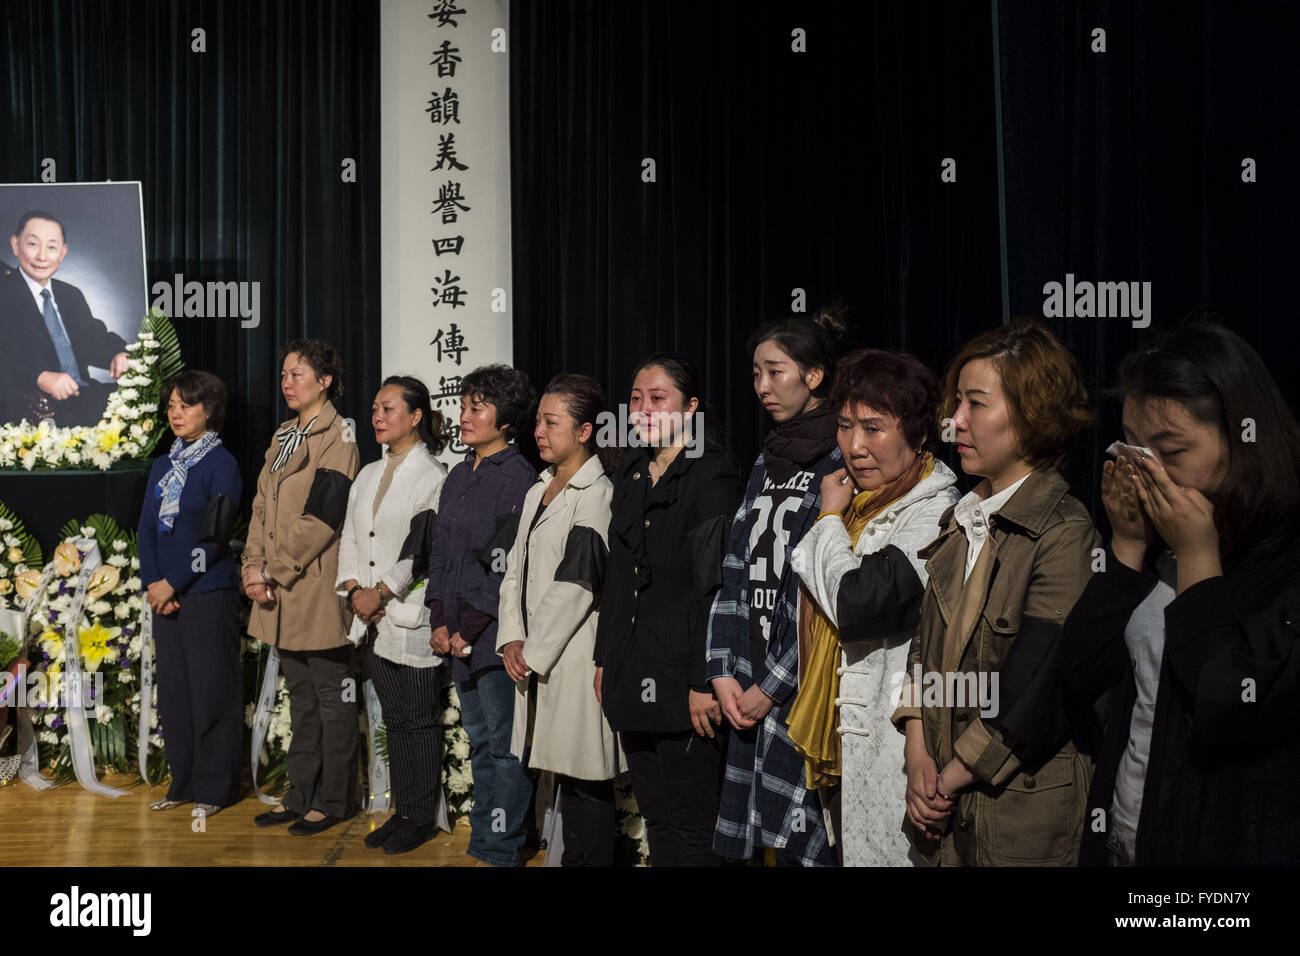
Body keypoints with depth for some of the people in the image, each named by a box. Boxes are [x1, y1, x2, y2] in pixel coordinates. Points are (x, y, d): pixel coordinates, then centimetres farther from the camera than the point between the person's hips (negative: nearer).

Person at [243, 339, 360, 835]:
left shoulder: (337, 438, -11)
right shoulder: (284, 435, 15)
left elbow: (319, 519, -17)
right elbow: (262, 503, 12)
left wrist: (276, 573, -15)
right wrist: (254, 565, -1)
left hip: (318, 592, -8)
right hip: (281, 594, 8)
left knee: (332, 699, 4)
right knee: (301, 697, 17)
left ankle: (333, 800, 14)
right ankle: (301, 795, 27)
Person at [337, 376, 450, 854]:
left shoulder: (433, 476, -9)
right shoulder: (368, 475, 15)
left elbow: (424, 549, -15)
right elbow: (349, 537, 12)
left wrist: (381, 591, -14)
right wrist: (353, 589, -2)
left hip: (412, 618, -7)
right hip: (373, 619, 7)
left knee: (419, 721, 2)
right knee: (394, 719, 14)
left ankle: (422, 816, 14)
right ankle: (402, 810, 24)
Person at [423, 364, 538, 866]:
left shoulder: (518, 477, -11)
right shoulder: (458, 476, 13)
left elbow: (508, 568, -16)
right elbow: (440, 551, 15)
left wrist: (468, 630, -14)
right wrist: (440, 622, 5)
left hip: (495, 636, -8)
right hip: (458, 636, 8)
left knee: (505, 745, 1)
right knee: (479, 740, 17)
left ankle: (501, 848, 11)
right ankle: (481, 840, 29)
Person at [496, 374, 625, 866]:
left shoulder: (597, 494, -11)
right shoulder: (540, 489, 15)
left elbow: (576, 583, -16)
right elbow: (516, 568, 14)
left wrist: (535, 650, -12)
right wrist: (512, 639, 2)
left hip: (576, 655, -8)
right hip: (537, 657, 8)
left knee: (585, 780, -1)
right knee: (563, 772, 14)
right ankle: (570, 856, 25)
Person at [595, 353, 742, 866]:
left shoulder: (711, 473, -11)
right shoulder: (631, 472, 13)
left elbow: (717, 584, -17)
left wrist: (704, 681, -19)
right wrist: (605, 657, 15)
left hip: (683, 674, -8)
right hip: (633, 673, 8)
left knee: (692, 827, 2)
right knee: (655, 819, 17)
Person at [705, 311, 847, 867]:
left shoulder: (842, 461, -9)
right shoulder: (768, 461, 15)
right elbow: (736, 571, 11)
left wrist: (773, 685, -10)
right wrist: (723, 672, 2)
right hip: (749, 687, 7)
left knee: (809, 844, -2)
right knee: (755, 838, 11)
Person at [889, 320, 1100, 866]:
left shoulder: (1063, 532, -16)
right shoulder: (962, 519, 7)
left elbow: (1033, 691, -18)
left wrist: (952, 777, -11)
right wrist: (918, 747, -3)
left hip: (1023, 807, -6)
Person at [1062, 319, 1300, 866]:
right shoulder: (1157, 537, 1)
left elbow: (1230, 715, -26)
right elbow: (1081, 675, -1)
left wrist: (1196, 556, -20)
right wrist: (1127, 545, -9)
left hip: (1236, 842, -6)